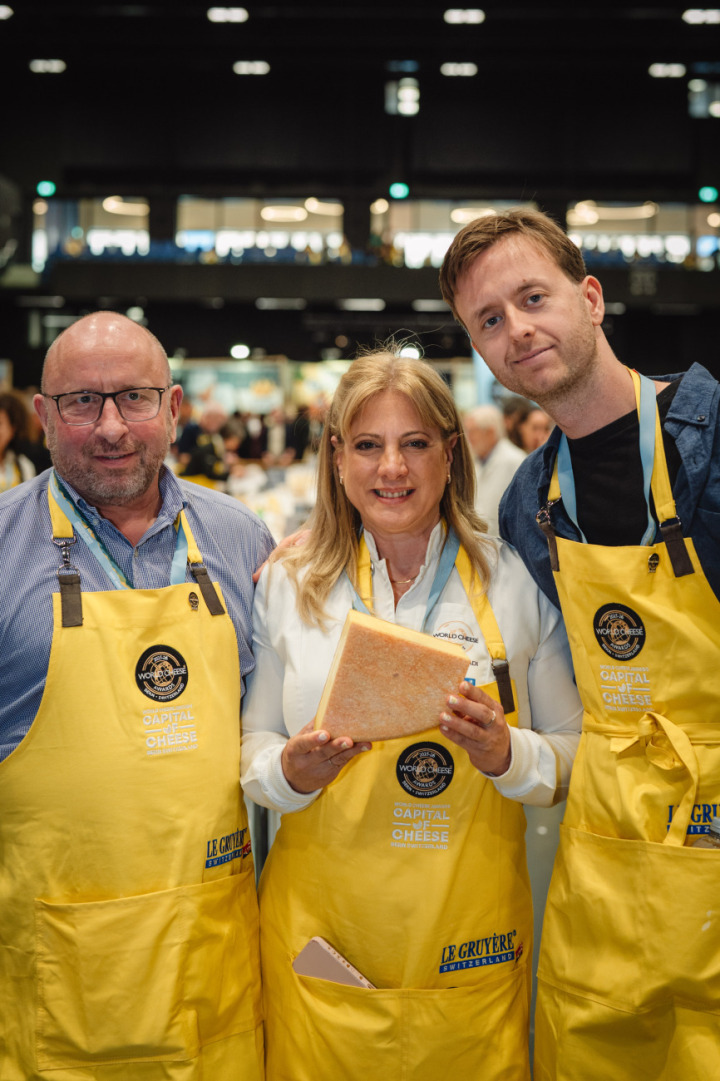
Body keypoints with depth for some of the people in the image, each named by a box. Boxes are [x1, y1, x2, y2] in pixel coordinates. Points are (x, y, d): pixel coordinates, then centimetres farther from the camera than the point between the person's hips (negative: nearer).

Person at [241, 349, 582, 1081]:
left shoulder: (514, 582, 0)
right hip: (323, 935, 0)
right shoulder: (287, 584, 1)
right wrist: (291, 770, -15)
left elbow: (576, 758, 3)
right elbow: (250, 748, 6)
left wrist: (508, 755, -17)